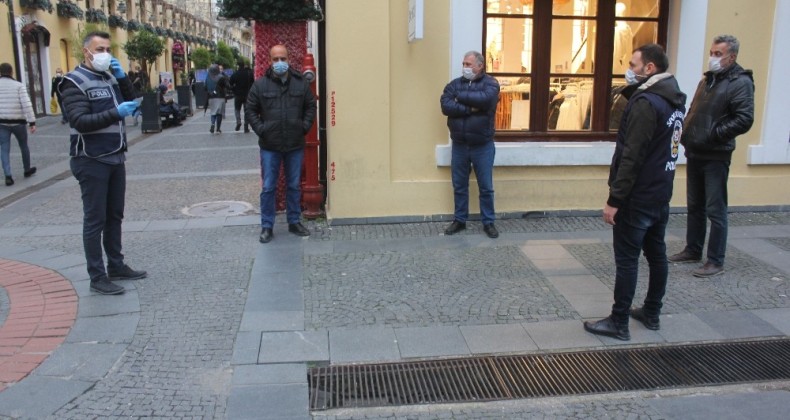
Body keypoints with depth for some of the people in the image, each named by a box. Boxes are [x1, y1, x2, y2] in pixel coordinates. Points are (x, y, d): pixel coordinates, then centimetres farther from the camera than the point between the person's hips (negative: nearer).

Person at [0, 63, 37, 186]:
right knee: (24, 146, 18)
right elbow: (27, 105, -15)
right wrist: (32, 122, -14)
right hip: (18, 122, -1)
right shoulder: (18, 85, -8)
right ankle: (27, 170, 34)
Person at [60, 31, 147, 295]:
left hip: (115, 158, 7)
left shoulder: (110, 78, 13)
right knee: (95, 220, -2)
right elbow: (80, 122, -20)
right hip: (91, 161, -7)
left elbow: (130, 103, 9)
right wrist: (116, 113, -31)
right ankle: (97, 277, 5)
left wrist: (122, 77, -4)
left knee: (114, 216, 14)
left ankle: (116, 266, 25)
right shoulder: (75, 82, -10)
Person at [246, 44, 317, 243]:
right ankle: (266, 227, 13)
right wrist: (260, 129, -7)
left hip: (295, 145, 2)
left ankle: (294, 222, 25)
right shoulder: (260, 85, -3)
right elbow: (249, 110, 2)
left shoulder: (301, 83, 2)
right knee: (268, 188, 3)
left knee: (294, 186, 12)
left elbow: (311, 106, 11)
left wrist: (305, 126, 0)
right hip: (270, 146, -2)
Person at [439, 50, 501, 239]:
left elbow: (484, 99, -24)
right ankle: (459, 220, 24)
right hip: (459, 145, 3)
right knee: (459, 186, 11)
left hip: (483, 146, -3)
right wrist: (470, 108, -19)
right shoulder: (455, 84, 5)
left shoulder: (490, 83, -3)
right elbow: (446, 106, -11)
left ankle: (488, 222, 17)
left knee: (486, 187, 6)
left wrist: (460, 97, -13)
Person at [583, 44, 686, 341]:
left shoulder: (645, 103, -20)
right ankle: (651, 313, 28)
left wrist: (614, 200, -21)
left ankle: (618, 323, 6)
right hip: (661, 194, 10)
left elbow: (631, 157, -24)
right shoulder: (674, 100, 10)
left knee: (627, 259, -2)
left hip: (638, 197, -9)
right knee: (657, 254, 16)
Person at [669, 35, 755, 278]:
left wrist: (713, 134, -19)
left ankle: (716, 262, 5)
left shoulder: (740, 82, -9)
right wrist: (687, 135, 6)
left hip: (716, 157, -8)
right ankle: (693, 251, 29)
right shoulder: (707, 80, 15)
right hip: (695, 154, 8)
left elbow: (744, 120, -18)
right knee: (694, 206, 16)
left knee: (715, 210, -3)